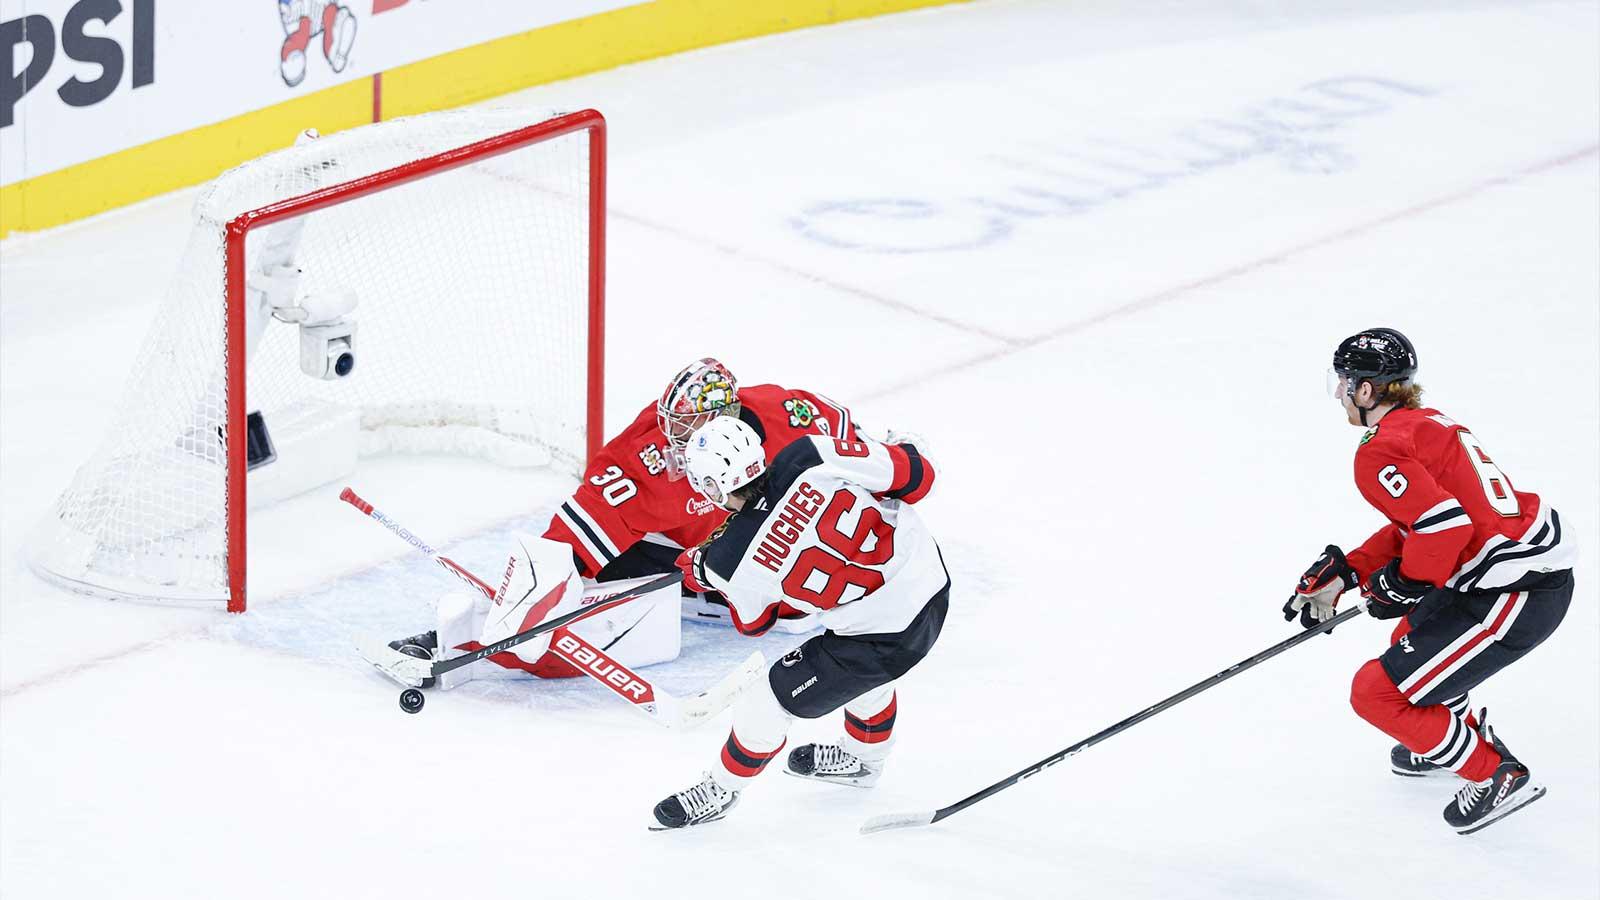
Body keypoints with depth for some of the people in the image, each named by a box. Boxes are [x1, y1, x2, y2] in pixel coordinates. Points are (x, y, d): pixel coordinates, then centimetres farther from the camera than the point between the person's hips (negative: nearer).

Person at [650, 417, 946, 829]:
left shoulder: (731, 560, -18)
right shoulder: (810, 458, -17)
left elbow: (753, 621, 6)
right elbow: (916, 477, -12)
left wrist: (705, 572, 21)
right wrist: (903, 450, 12)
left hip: (887, 634, -5)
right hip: (933, 578, 5)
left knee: (767, 702, 13)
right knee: (866, 674, 37)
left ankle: (721, 790, 36)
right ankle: (862, 756, 62)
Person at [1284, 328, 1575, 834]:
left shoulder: (1380, 453, -14)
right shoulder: (1427, 425, 16)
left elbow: (1445, 526, -26)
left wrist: (1402, 586, -10)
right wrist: (1345, 574, 16)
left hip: (1513, 598, -10)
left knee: (1378, 693, -2)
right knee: (1412, 638, 33)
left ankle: (1497, 777, 5)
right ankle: (1464, 738, 46)